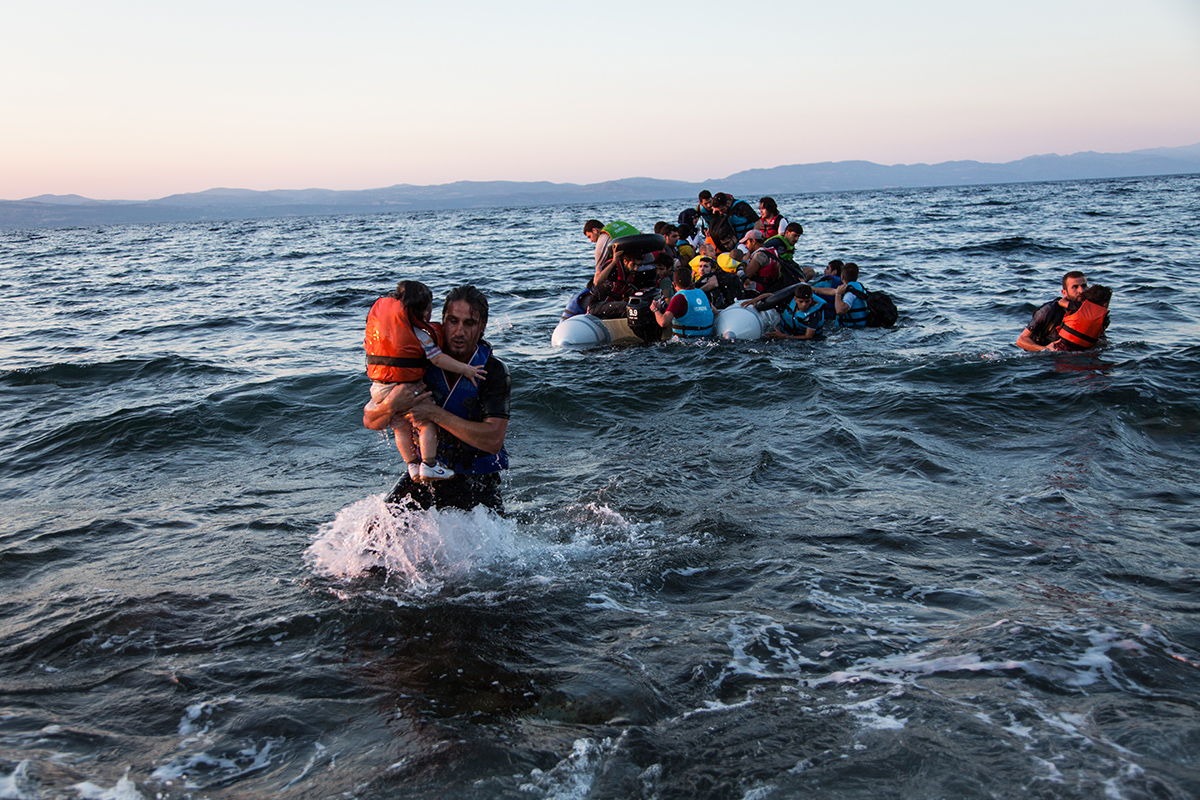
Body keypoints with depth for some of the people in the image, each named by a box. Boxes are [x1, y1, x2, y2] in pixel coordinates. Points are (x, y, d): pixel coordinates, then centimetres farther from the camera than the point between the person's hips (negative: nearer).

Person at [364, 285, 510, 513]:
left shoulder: (495, 372, -14)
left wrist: (436, 414, -30)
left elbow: (493, 440, -26)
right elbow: (370, 421, -5)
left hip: (476, 483, -2)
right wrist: (390, 407, -29)